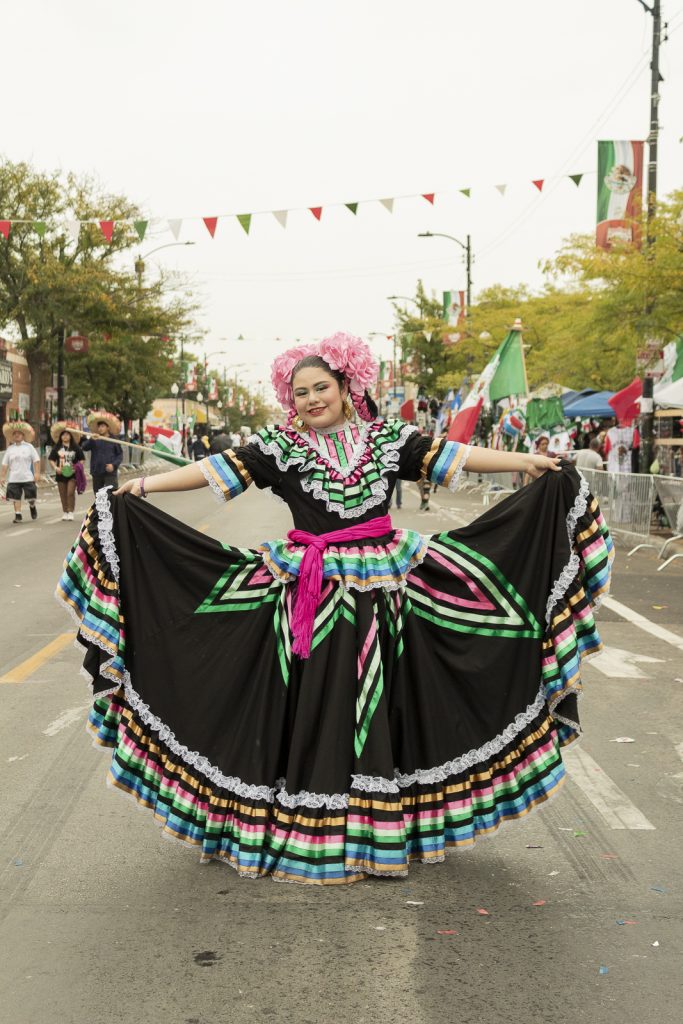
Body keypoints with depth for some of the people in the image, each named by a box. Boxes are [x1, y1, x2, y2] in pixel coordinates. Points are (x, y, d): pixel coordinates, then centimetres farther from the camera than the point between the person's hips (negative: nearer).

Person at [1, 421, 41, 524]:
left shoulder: (28, 446, 3)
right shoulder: (10, 449, 9)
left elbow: (36, 460, 0)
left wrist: (37, 473, -9)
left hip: (28, 477, -2)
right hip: (14, 479, 2)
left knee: (31, 497, 2)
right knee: (16, 497, -1)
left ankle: (32, 506, 33)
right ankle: (18, 515, 5)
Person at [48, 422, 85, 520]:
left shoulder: (76, 447, 1)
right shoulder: (57, 447, 3)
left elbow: (81, 459, 5)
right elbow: (51, 459, 6)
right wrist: (55, 467, -10)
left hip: (72, 473, -2)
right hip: (61, 473, 2)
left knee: (70, 493, -11)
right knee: (63, 494, 8)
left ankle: (71, 512, -4)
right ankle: (65, 512, 20)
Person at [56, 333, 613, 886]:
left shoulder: (387, 438, 5)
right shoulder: (280, 445, 1)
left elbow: (449, 456, 0)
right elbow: (217, 469, -5)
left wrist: (527, 462, -6)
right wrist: (145, 485, -13)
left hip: (379, 592, 2)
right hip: (309, 596, -1)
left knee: (377, 707, 7)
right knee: (312, 709, 2)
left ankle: (377, 827, 22)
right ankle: (307, 831, 15)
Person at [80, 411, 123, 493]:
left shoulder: (114, 440, 3)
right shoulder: (94, 439, 6)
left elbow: (120, 455, 5)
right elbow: (84, 448, -8)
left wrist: (114, 464, -12)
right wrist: (91, 440, -27)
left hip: (110, 472, -3)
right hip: (96, 472, 3)